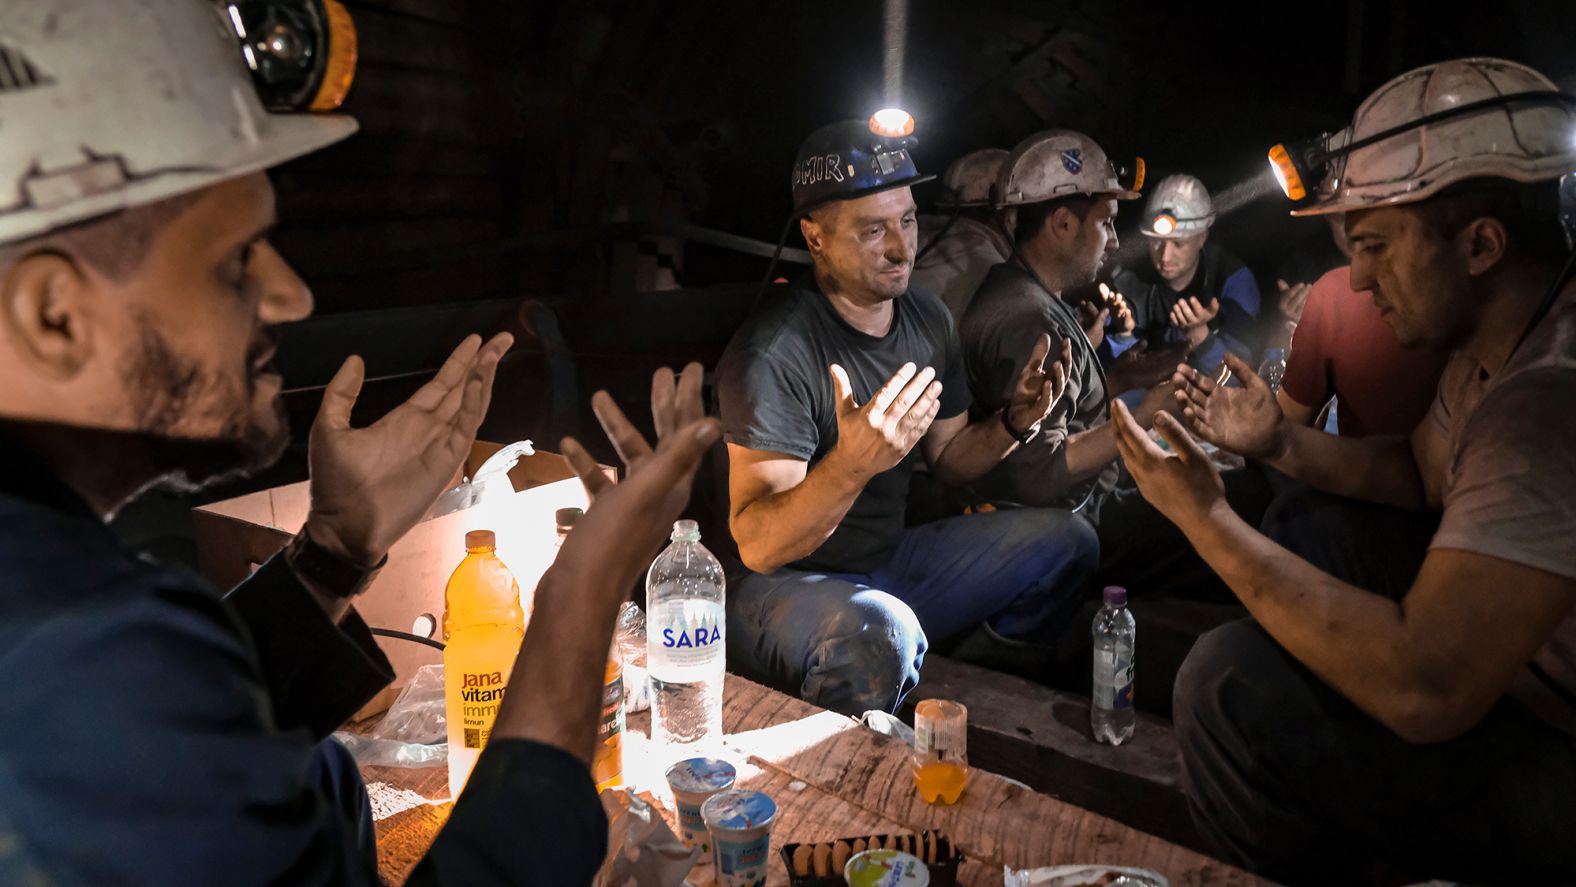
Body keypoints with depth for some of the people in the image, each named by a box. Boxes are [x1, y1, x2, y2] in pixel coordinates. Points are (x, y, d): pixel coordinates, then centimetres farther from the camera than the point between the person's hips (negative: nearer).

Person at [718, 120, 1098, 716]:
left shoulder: (928, 319, 3)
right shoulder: (773, 352, -24)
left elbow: (948, 458, 14)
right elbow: (757, 545, -29)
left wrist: (1015, 421, -7)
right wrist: (852, 464, -47)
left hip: (891, 560, 8)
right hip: (781, 586, -8)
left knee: (1064, 540, 7)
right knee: (876, 630, -40)